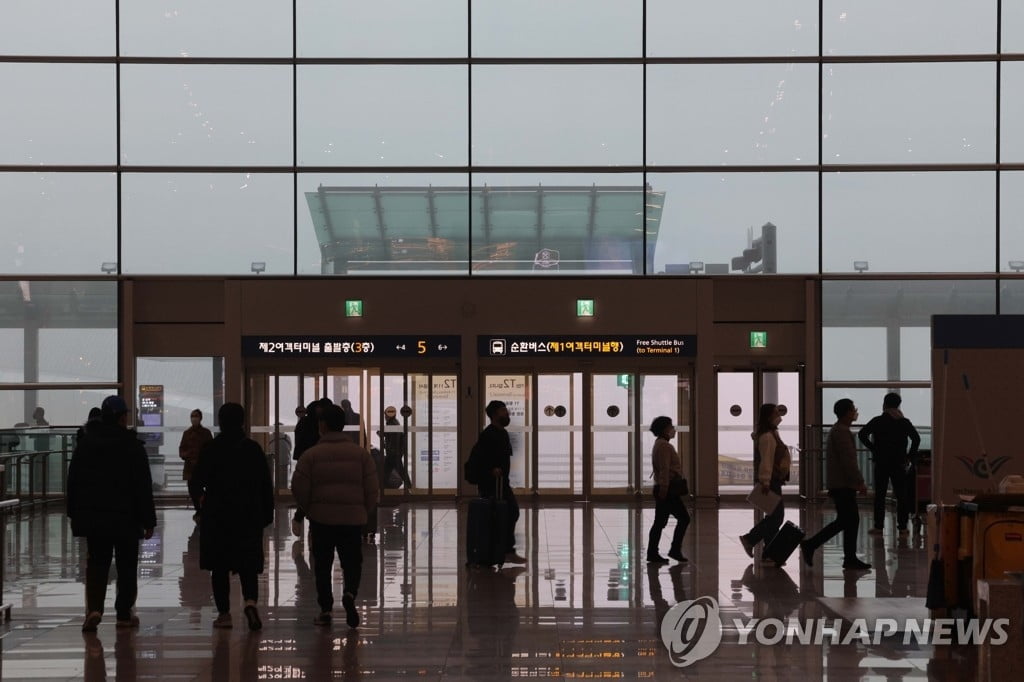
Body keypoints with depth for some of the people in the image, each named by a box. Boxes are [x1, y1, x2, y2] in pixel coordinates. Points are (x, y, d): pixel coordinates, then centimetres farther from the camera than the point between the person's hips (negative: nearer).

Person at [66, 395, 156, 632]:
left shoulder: (84, 444, 3)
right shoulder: (133, 447, -8)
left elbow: (73, 481, 7)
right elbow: (143, 487, -8)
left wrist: (75, 514, 14)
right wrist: (148, 521, -3)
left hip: (92, 516, 3)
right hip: (126, 517, -3)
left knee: (96, 563, 8)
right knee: (126, 566, 9)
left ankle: (94, 608, -12)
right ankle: (124, 614, 12)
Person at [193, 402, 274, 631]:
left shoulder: (210, 449, -6)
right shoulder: (253, 449, -1)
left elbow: (199, 480, -5)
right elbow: (265, 485, 1)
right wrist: (267, 514, 7)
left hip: (216, 516, -1)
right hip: (248, 516, 1)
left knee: (219, 566, 7)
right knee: (247, 565, 5)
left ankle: (224, 613, 6)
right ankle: (250, 600, -20)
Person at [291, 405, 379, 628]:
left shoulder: (312, 454, -3)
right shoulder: (361, 454, 2)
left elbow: (299, 488, -5)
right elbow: (372, 489, 1)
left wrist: (309, 509, 12)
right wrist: (365, 512, 15)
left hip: (321, 518, -1)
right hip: (353, 519, 1)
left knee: (322, 565, 10)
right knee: (352, 562, 8)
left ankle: (325, 610, 10)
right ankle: (350, 593, -19)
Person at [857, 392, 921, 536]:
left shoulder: (877, 421, -2)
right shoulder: (904, 422, 2)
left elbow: (862, 435, -10)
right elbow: (916, 439, -7)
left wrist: (873, 448, 0)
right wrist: (910, 457, 0)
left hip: (881, 463, -1)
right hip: (899, 464, 1)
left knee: (879, 495, 5)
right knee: (902, 495, 5)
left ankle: (878, 526, 4)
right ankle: (903, 527, 3)